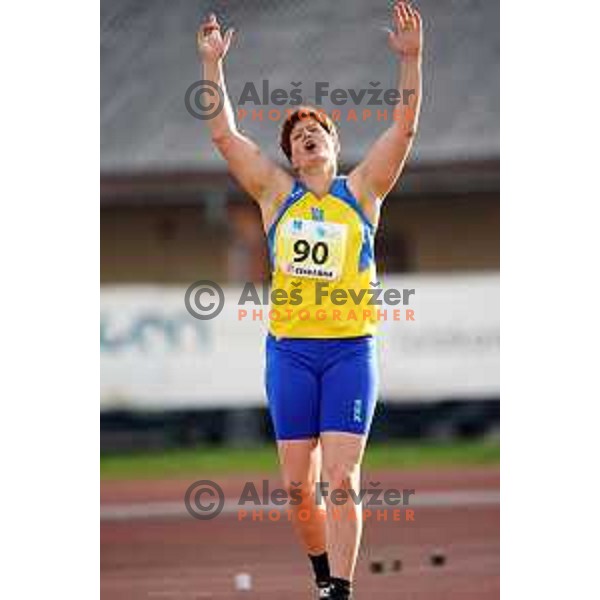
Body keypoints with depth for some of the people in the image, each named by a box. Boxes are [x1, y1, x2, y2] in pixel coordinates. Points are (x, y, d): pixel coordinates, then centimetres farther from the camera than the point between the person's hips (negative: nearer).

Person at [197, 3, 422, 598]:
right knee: (298, 484, 3)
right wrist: (212, 64, 0)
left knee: (340, 479, -11)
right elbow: (224, 134, 6)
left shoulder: (362, 190, 7)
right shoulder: (276, 193, 11)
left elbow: (404, 128, -1)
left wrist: (410, 59, -12)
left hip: (351, 349, -2)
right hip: (289, 349, 2)